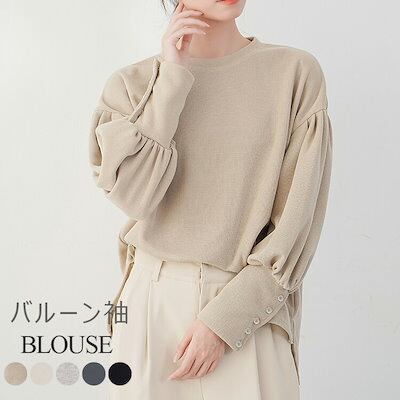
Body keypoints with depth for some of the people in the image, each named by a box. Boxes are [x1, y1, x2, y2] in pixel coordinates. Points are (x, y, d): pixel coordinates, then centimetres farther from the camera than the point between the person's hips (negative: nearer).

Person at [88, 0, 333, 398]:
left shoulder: (295, 71, -5)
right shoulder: (133, 83, 0)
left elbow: (298, 215, -8)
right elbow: (135, 196, -13)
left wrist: (224, 320, -12)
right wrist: (173, 77, -12)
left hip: (250, 304, -1)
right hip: (152, 302, 1)